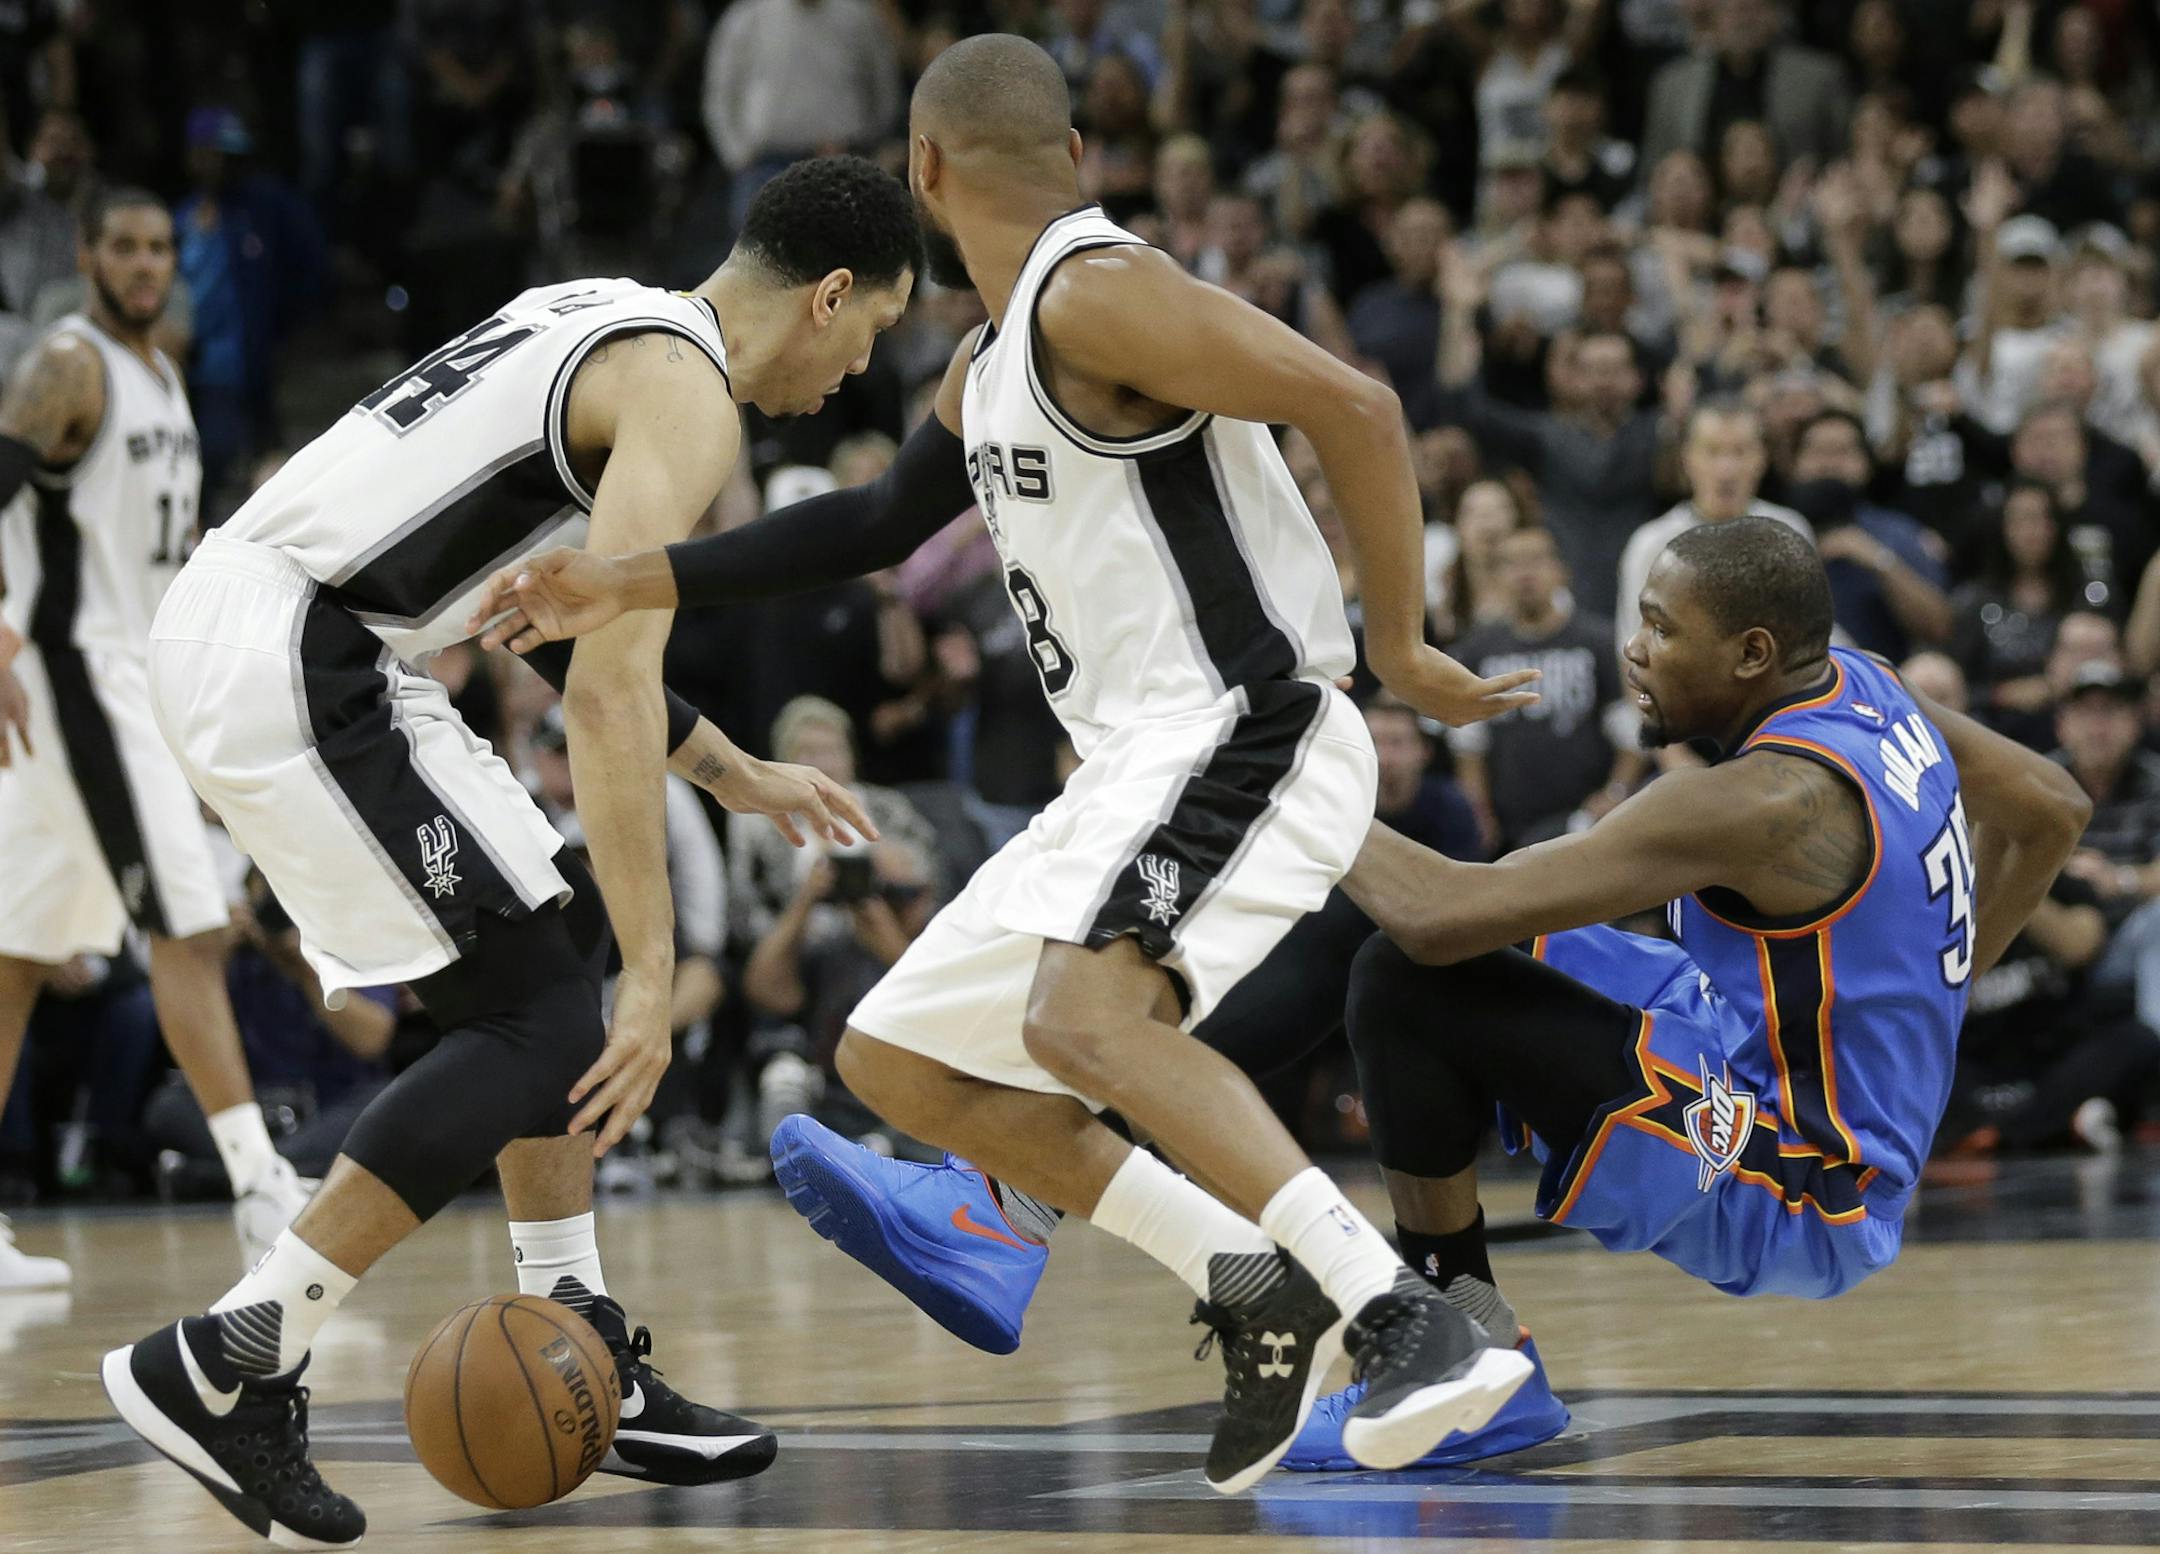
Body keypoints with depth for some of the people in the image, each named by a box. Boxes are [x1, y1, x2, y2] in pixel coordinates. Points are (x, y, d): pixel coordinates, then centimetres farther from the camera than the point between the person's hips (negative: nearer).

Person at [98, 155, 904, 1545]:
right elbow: (608, 690, -21)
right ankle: (223, 1366, -8)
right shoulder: (687, 392, -11)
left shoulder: (621, 328, 19)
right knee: (544, 1021, -7)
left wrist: (737, 776, 36)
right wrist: (654, 980, -22)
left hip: (248, 627, 10)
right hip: (287, 662, -10)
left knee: (556, 966, 15)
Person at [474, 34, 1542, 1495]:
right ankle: (1261, 1292, 7)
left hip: (1240, 738, -10)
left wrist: (1398, 645, -16)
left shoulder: (1094, 292, -14)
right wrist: (634, 582, 29)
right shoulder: (994, 357, 18)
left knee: (1080, 1016, -34)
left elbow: (1356, 408, -21)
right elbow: (883, 523, 32)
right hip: (1138, 770, 10)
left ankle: (1408, 1319, -35)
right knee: (894, 1059, 12)